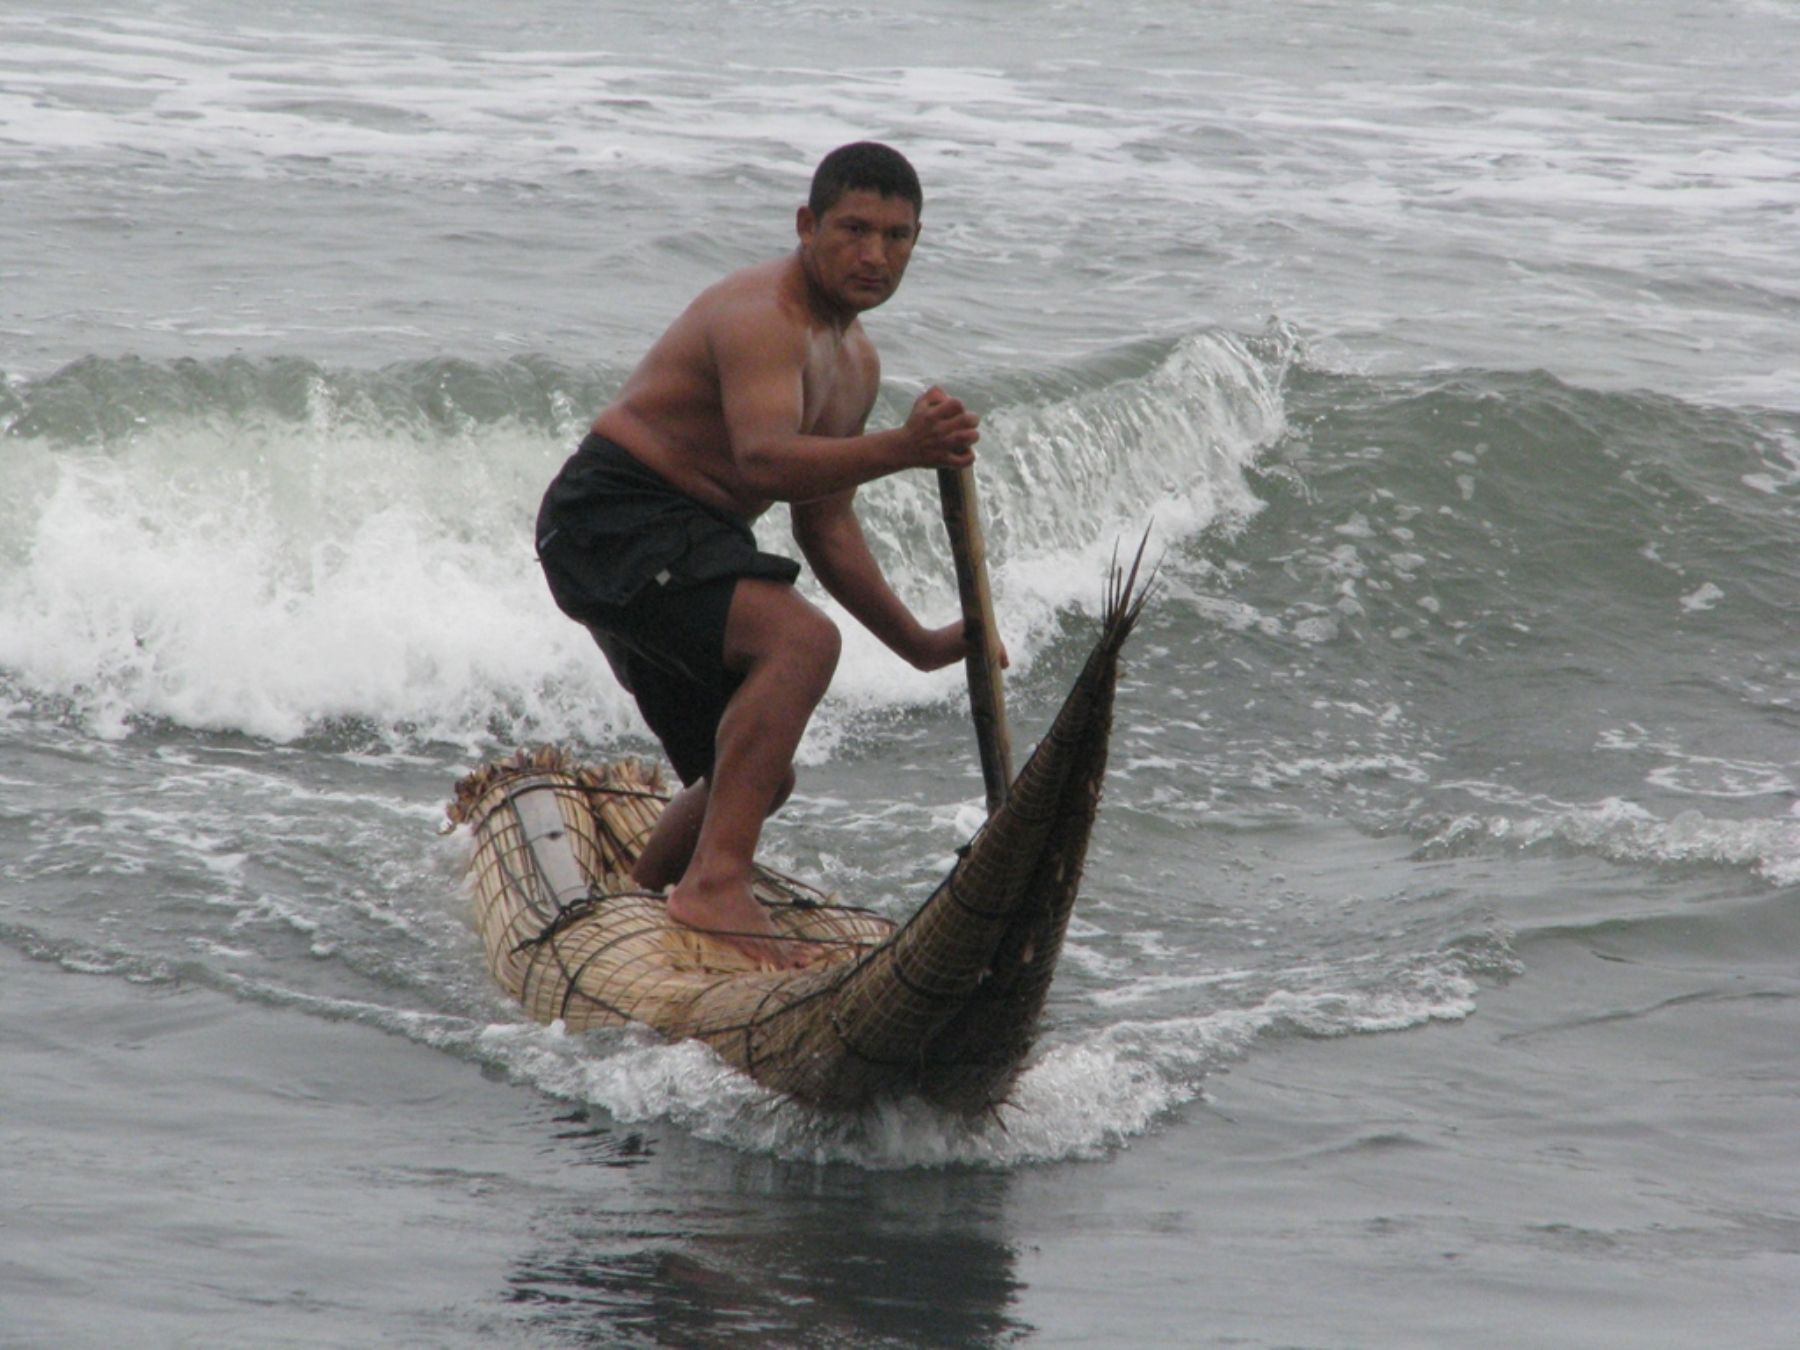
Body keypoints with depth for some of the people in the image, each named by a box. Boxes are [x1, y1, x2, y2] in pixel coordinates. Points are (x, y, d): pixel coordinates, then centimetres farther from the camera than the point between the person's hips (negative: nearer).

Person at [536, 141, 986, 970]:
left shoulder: (855, 360, 13)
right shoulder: (762, 318, -19)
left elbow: (825, 526, 20)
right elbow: (764, 462, -36)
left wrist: (921, 647, 16)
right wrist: (898, 450, -51)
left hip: (684, 545, 10)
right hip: (614, 521, -10)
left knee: (756, 776, 18)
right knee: (801, 639, -32)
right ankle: (715, 887, -36)